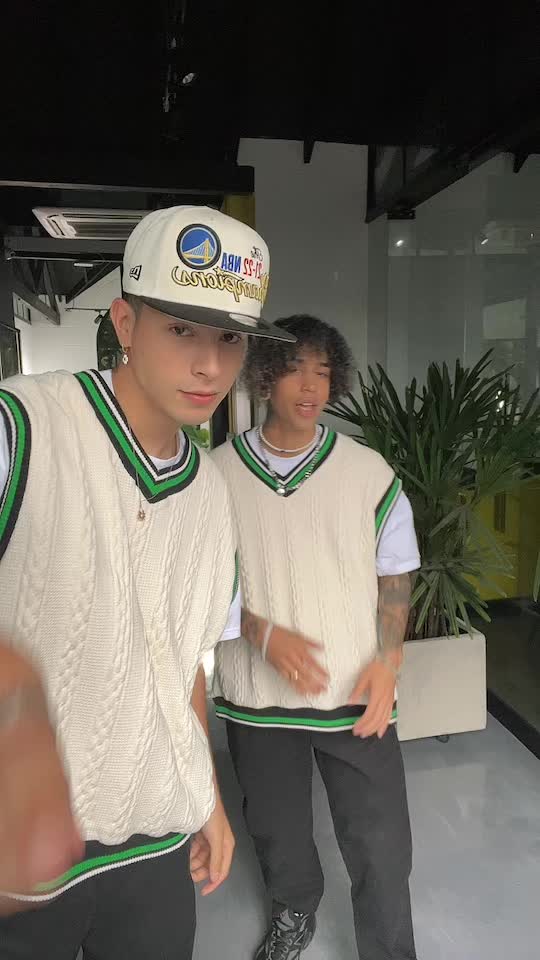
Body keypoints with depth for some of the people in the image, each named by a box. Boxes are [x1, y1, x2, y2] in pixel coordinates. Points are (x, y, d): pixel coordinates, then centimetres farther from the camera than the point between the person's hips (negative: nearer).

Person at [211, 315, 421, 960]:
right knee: (275, 831, 23)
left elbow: (395, 576, 2)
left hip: (355, 694, -1)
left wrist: (387, 661, -9)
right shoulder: (219, 474, -7)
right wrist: (265, 634, -16)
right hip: (255, 695, 2)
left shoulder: (370, 473, -5)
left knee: (381, 843, 8)